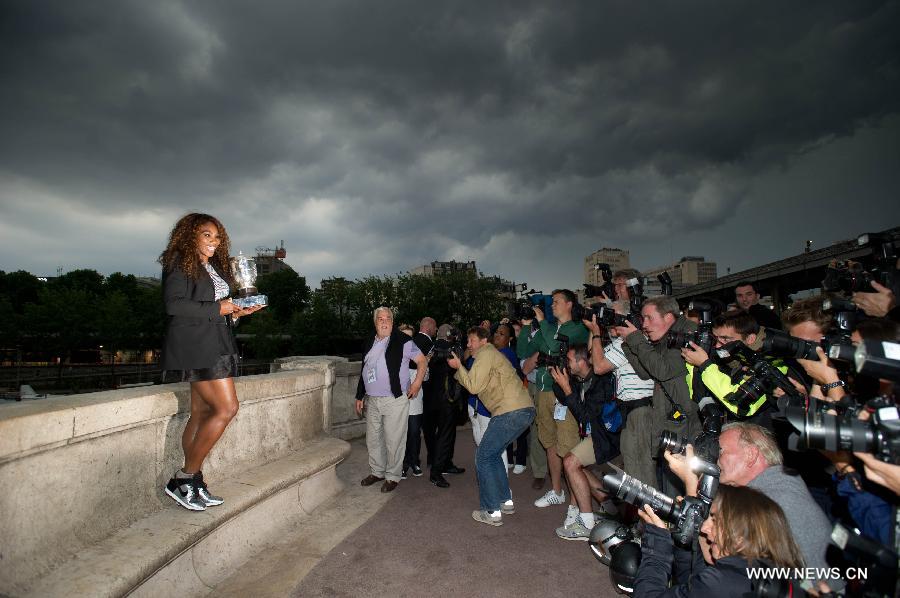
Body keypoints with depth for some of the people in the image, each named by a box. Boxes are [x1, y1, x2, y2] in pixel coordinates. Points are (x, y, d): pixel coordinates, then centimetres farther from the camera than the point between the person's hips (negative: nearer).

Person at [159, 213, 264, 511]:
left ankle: (192, 483, 16)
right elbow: (174, 305, -16)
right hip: (196, 345, -8)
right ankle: (184, 478, 0)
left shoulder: (215, 267, 19)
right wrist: (217, 308, -14)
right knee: (227, 408, -13)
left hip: (215, 345, 9)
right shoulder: (180, 263, -5)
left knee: (202, 413, 8)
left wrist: (236, 311, 3)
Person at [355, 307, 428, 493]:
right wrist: (359, 397, 18)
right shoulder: (370, 344, 12)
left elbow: (422, 361, -4)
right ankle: (377, 471, 33)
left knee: (394, 441, 2)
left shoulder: (402, 341, -7)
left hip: (395, 401, -6)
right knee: (373, 439, 15)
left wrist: (417, 383, -10)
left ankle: (392, 476, 18)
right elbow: (364, 372, 19)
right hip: (372, 401, 6)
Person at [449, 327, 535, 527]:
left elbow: (473, 386, -10)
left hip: (510, 412, -10)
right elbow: (474, 383, 20)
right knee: (493, 454, 21)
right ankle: (506, 501, 27)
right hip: (524, 411, 10)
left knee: (483, 457, -1)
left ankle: (492, 512, 4)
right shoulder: (489, 354, 26)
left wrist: (458, 366, -1)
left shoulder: (486, 353, -4)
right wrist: (459, 369, 12)